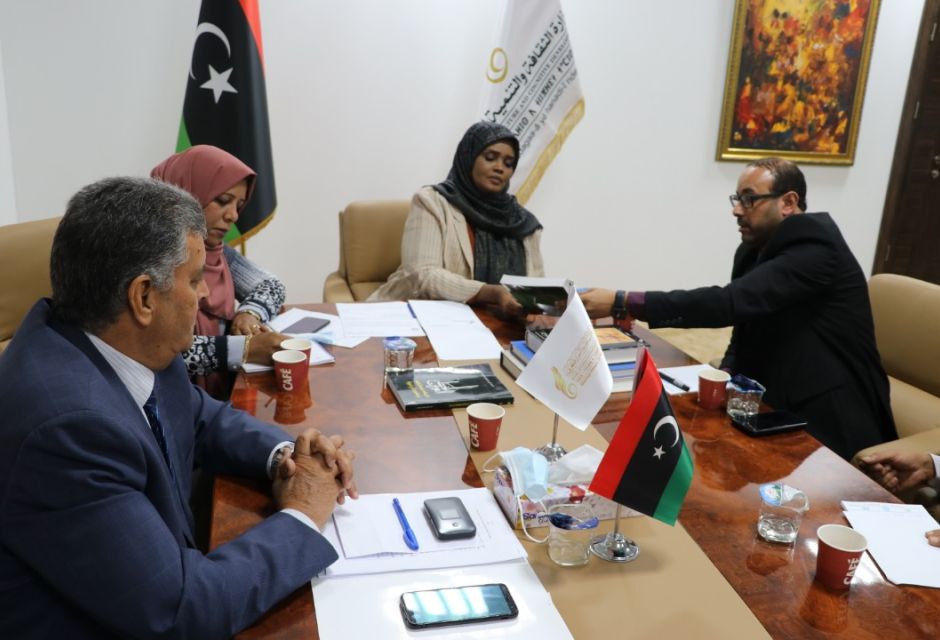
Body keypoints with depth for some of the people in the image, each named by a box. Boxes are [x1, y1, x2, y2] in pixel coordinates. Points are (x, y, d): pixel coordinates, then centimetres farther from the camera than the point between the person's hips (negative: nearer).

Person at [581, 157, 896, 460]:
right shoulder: (755, 250, 5)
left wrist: (622, 302, -35)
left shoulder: (815, 250, -21)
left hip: (829, 426, -7)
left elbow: (731, 302, -33)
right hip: (775, 407, 7)